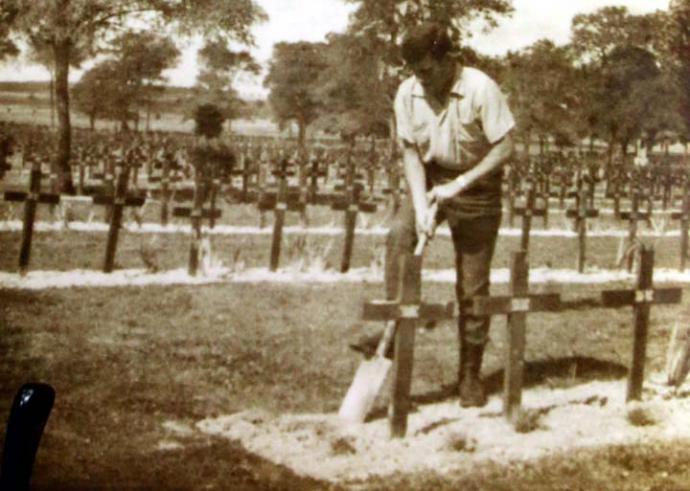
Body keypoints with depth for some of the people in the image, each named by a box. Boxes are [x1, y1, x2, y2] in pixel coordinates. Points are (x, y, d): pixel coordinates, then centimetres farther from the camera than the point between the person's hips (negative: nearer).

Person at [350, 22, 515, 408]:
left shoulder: (481, 89, -20)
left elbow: (505, 147, -17)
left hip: (476, 187, -3)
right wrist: (420, 205, -16)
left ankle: (471, 373, 15)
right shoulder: (408, 93, -8)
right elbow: (411, 152, -3)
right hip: (431, 179, 4)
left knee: (473, 287, 1)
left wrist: (460, 184, -23)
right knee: (399, 234, -27)